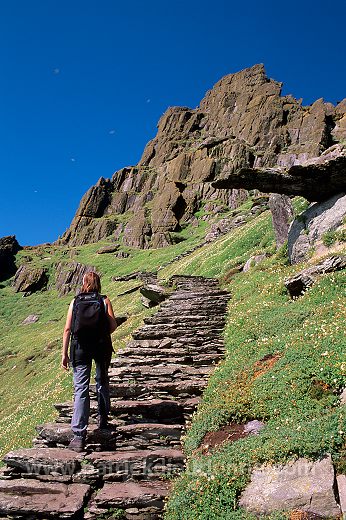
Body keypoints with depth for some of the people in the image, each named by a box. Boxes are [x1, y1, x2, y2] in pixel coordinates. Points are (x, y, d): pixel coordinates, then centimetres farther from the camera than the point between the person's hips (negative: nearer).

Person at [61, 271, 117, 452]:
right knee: (102, 382, 22)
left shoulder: (75, 302, 2)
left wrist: (64, 354, 3)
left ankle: (79, 436, -3)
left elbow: (67, 329, -2)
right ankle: (103, 418, 36)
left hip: (80, 348, 0)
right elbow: (113, 325, -7)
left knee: (81, 389, 0)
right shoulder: (105, 301, 0)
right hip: (102, 347, 0)